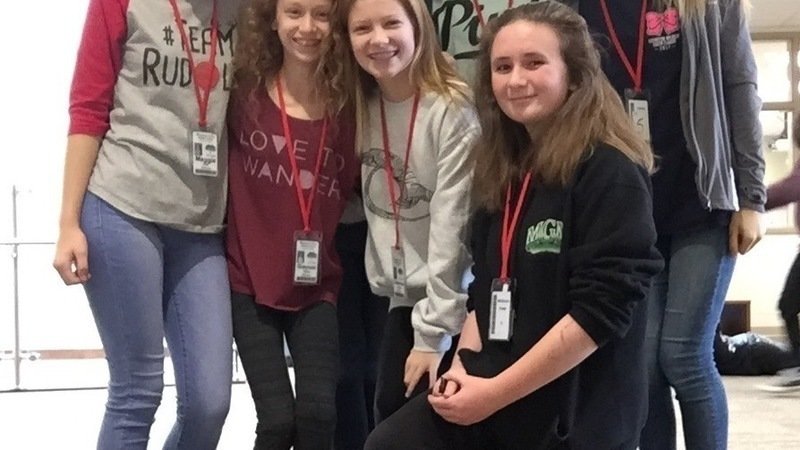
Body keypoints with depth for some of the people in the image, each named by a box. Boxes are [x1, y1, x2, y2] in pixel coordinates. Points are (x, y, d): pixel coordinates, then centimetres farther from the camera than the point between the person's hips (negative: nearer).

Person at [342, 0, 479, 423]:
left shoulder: (453, 110, -16)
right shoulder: (363, 108, 4)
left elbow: (450, 224, -18)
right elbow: (377, 207, 9)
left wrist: (433, 332, -18)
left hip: (452, 302, -6)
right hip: (400, 299, 6)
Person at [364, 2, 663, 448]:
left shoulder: (609, 171, -14)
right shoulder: (504, 171, 12)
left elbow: (601, 310, -20)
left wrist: (497, 392, -18)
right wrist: (464, 365, 1)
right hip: (487, 396, 7)